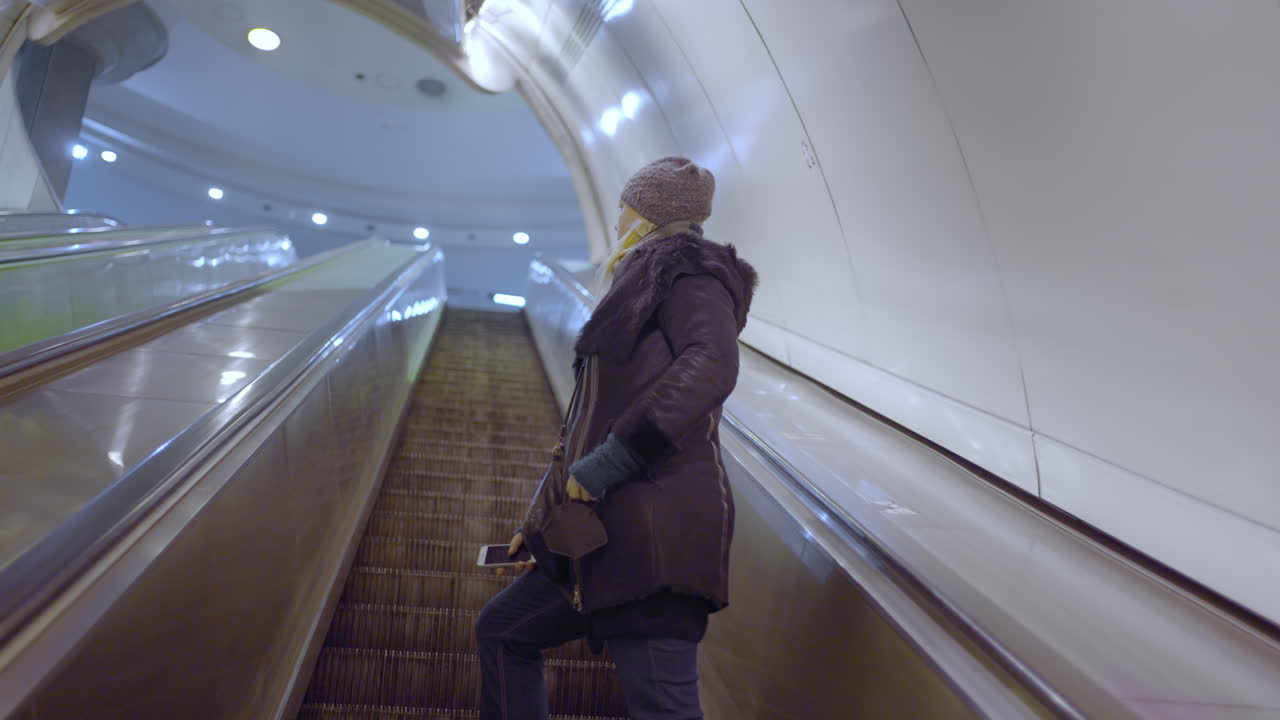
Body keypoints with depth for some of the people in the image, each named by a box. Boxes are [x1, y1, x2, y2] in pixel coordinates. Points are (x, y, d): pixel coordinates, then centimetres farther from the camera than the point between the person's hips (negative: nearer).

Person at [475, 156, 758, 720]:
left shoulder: (688, 273, -1)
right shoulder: (646, 289, 25)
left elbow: (711, 367, -24)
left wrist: (621, 451, -27)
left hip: (654, 529, -10)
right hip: (610, 532, 10)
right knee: (501, 631, 20)